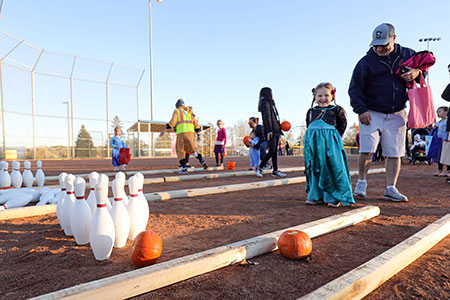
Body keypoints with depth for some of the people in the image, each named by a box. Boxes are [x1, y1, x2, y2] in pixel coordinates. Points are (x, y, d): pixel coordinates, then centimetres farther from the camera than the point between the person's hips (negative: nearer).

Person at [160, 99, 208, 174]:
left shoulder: (176, 111, 8)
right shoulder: (190, 112, 23)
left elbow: (172, 121, -8)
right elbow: (196, 124, 19)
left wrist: (165, 130, -9)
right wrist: (198, 135, 22)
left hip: (181, 132, -4)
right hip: (190, 132, 4)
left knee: (180, 151, 2)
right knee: (193, 148, 14)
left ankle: (184, 168, -8)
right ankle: (202, 161, -5)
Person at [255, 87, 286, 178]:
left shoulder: (270, 103, 23)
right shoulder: (265, 103, -6)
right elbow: (267, 117, -16)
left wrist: (279, 128, 16)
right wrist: (269, 130, -23)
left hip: (276, 130, 9)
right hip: (271, 131, -9)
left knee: (275, 151, 7)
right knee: (272, 151, -11)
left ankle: (275, 171, 9)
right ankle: (259, 168, -3)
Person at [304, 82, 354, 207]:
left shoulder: (337, 110, 6)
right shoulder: (311, 111, 15)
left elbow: (342, 125, 9)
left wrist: (332, 136, 3)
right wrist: (313, 136, 11)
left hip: (330, 142, -3)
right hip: (314, 143, 4)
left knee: (333, 168, -6)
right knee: (314, 168, 6)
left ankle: (334, 197, 5)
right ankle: (316, 196, 17)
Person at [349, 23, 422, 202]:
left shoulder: (407, 54, 7)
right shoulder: (366, 62, -2)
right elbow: (355, 89, -2)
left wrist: (417, 72, -4)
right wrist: (361, 110, -14)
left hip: (396, 115, 3)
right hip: (371, 113, -3)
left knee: (394, 153, 3)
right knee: (366, 150, -12)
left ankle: (391, 189, 13)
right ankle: (361, 182, 9)